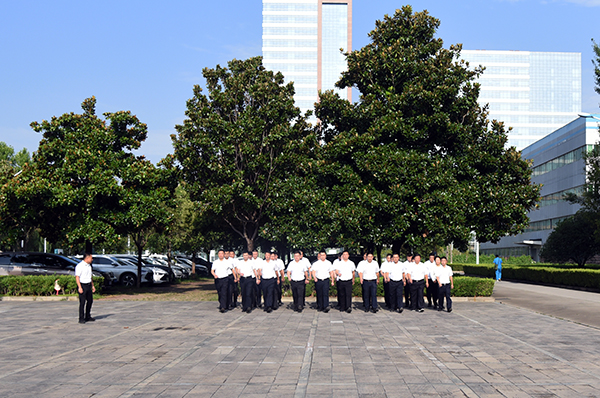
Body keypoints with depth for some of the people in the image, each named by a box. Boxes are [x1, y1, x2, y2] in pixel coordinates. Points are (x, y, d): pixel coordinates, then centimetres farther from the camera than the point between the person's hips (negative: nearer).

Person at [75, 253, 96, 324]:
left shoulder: (89, 266, 15)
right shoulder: (79, 266, -11)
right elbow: (77, 277, -16)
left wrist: (93, 286, 20)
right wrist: (80, 287, -22)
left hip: (88, 285, 8)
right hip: (82, 285, -8)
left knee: (90, 301, 10)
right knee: (82, 302, -6)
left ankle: (88, 317, 20)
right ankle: (81, 318, -1)